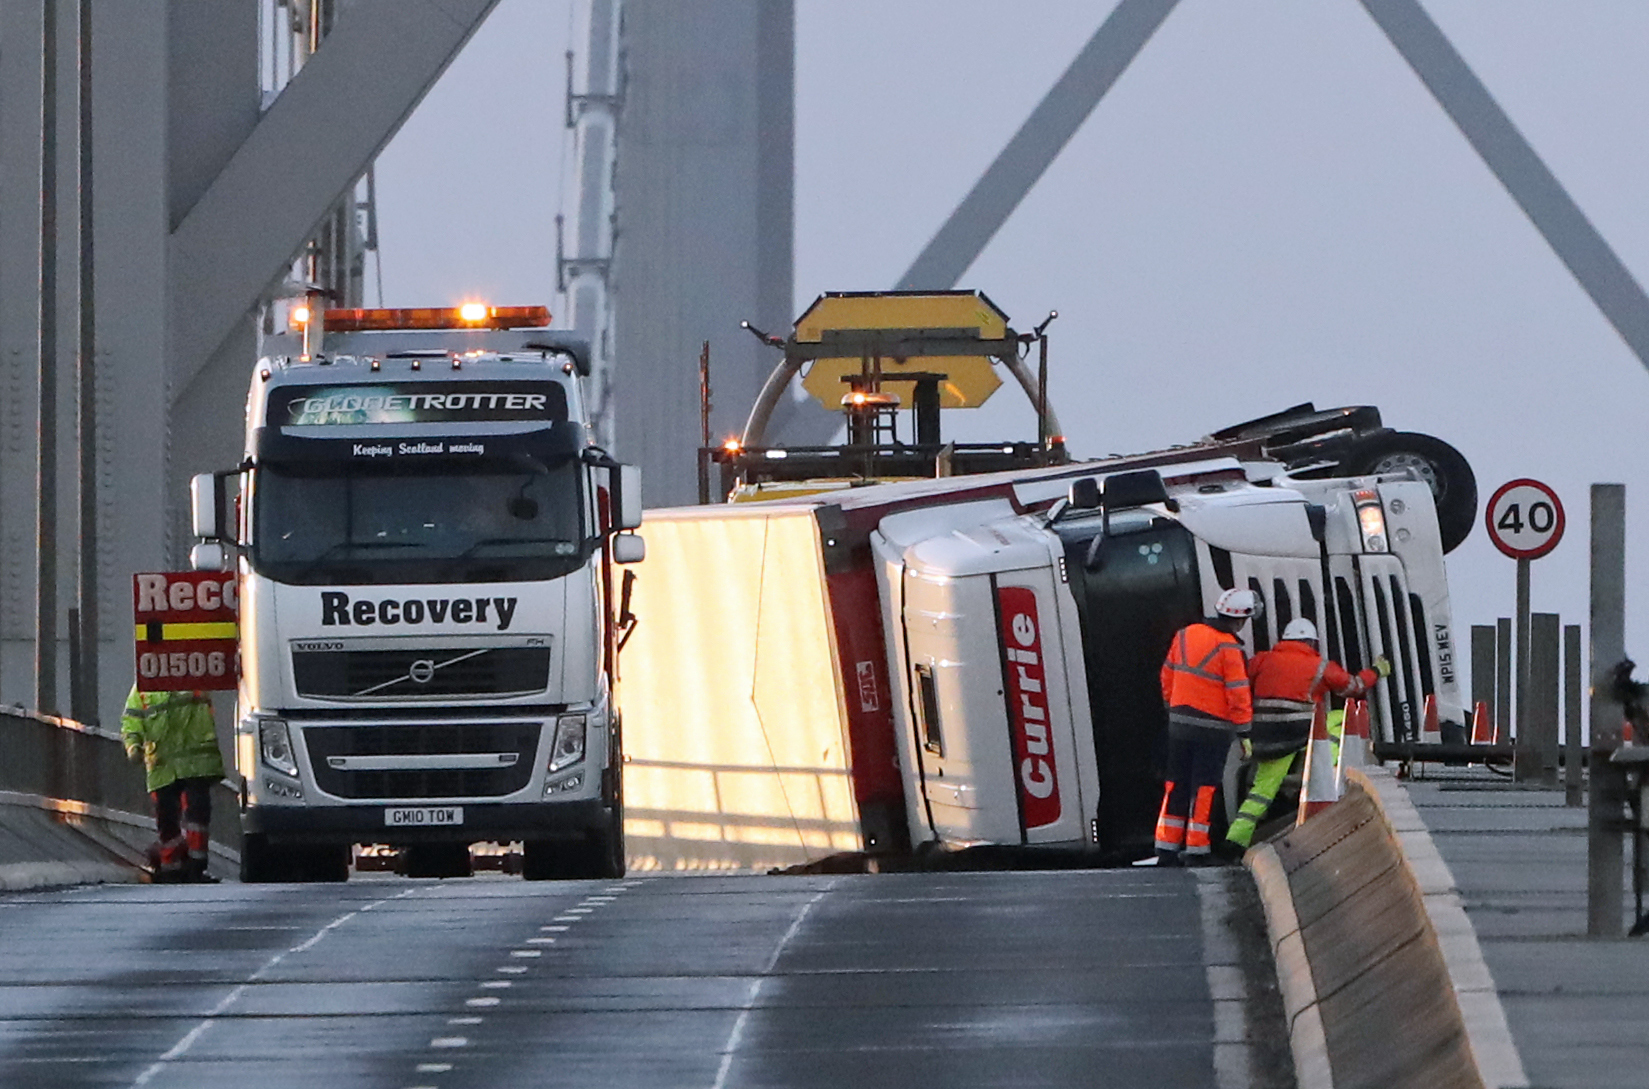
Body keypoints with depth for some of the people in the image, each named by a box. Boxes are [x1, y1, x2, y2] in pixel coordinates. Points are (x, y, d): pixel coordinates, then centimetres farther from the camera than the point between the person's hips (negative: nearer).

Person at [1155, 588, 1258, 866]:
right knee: (1204, 787, 2)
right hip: (1213, 727, -6)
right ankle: (1197, 849, 5)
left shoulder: (1185, 635, 4)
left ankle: (1167, 850, 12)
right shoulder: (1228, 649, -15)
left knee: (1177, 784, 11)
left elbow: (1168, 676, 12)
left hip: (1179, 724, 6)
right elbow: (1238, 694, -14)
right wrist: (1244, 731, -6)